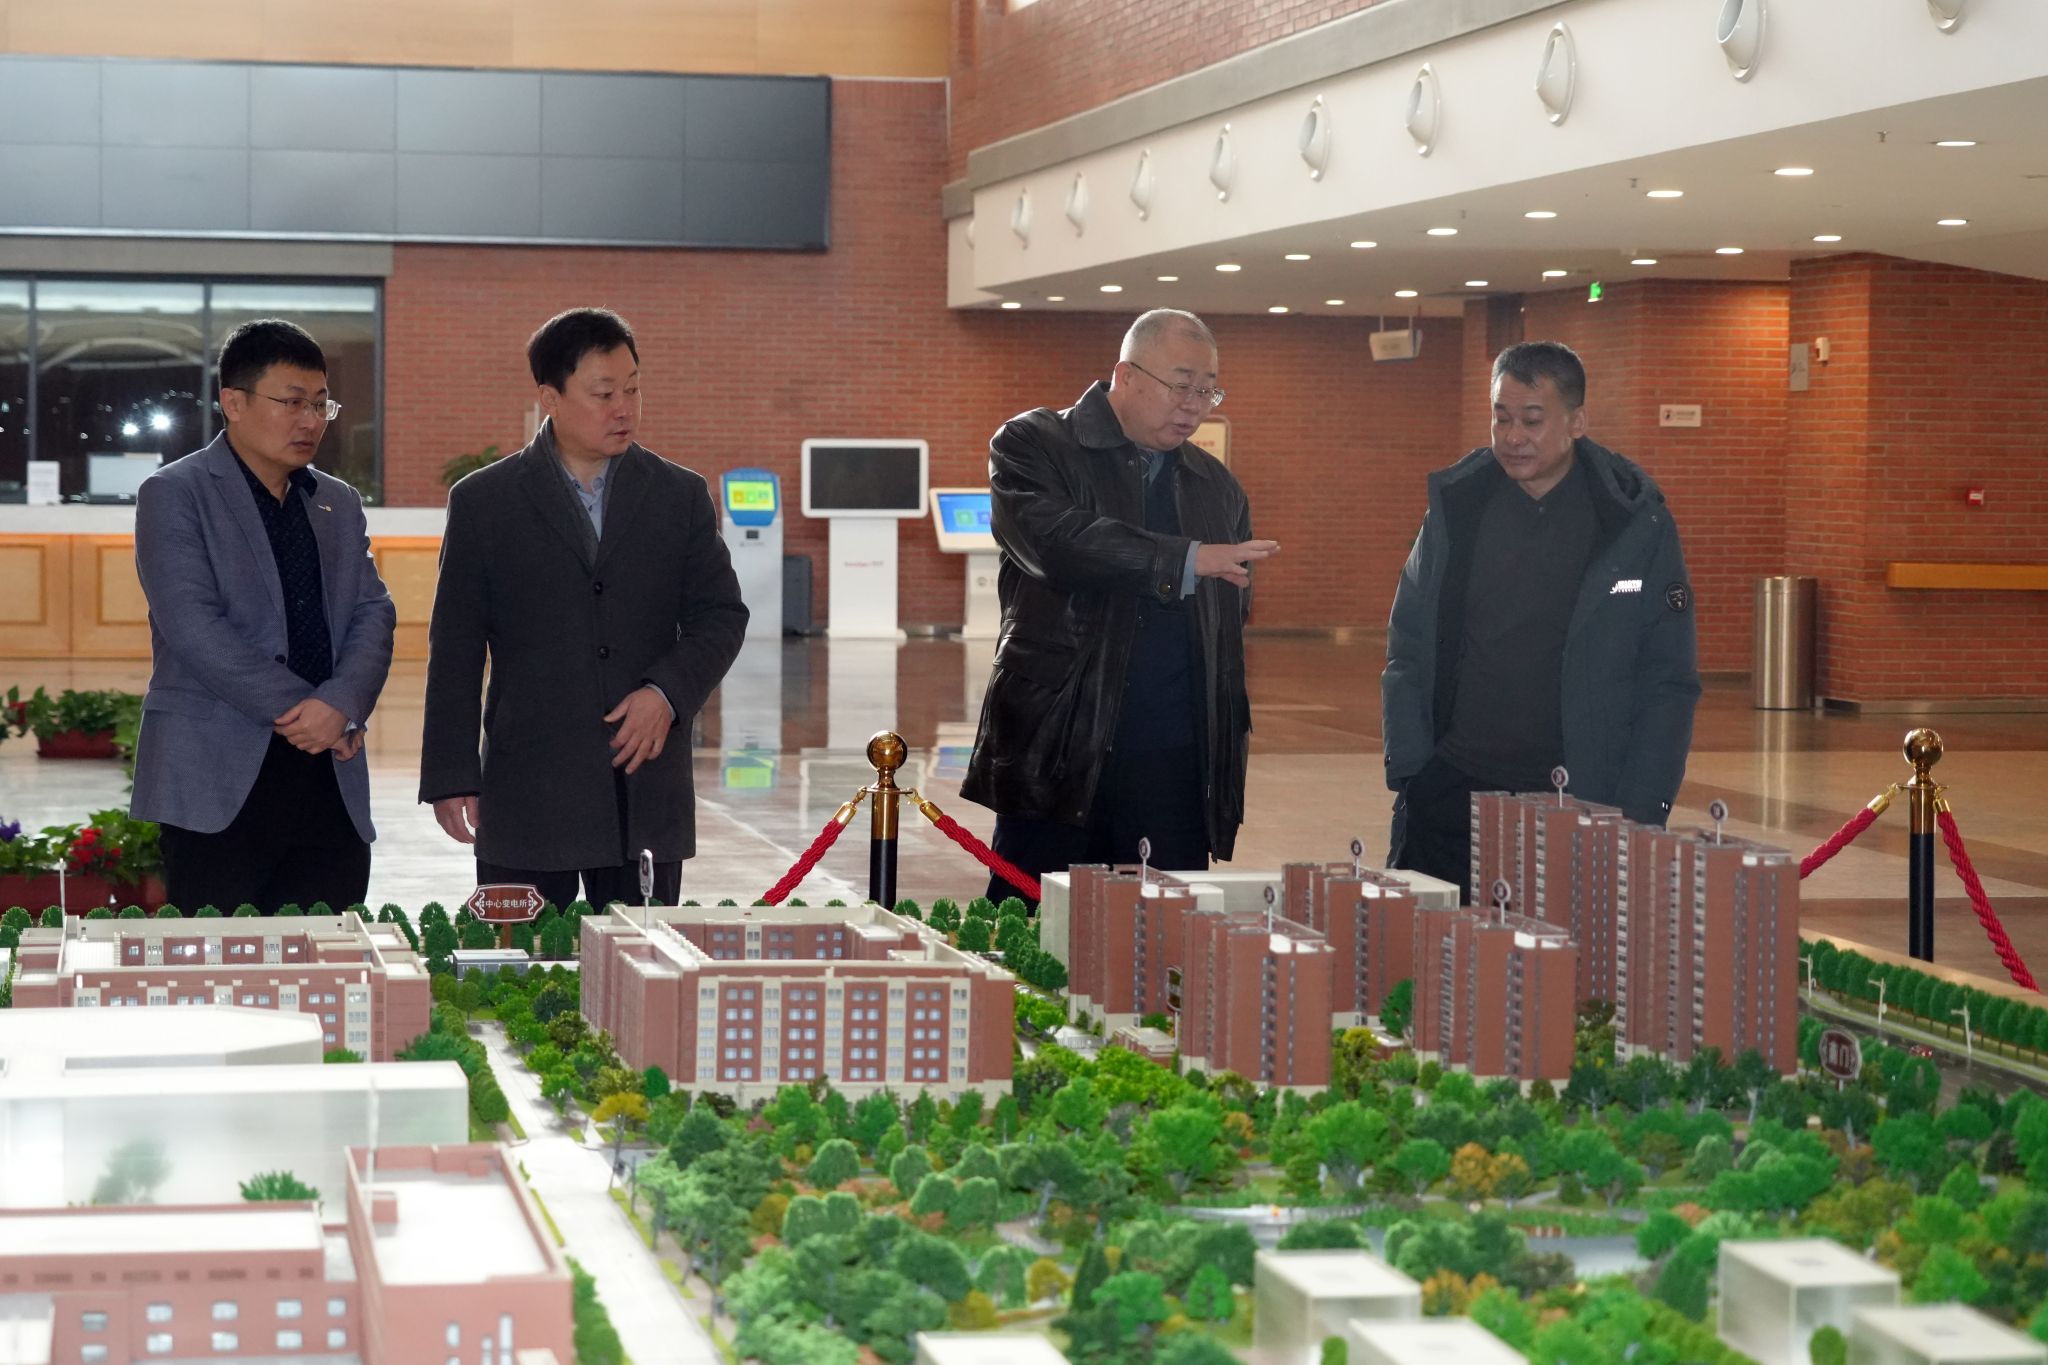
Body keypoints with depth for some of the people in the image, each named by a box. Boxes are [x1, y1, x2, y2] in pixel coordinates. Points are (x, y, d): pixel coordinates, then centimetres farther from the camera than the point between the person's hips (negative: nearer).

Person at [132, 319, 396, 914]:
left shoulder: (339, 503, 19)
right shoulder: (175, 495, 0)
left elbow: (373, 615, 9)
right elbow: (194, 628, -11)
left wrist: (342, 705, -11)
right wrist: (299, 711, -13)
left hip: (332, 779, 5)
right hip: (220, 782, -5)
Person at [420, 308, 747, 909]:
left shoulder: (682, 496, 9)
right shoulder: (484, 502, 4)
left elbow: (721, 616, 9)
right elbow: (455, 649, 4)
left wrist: (668, 692, -10)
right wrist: (452, 778, -1)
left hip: (648, 798, 2)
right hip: (526, 798, -2)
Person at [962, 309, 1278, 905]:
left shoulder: (1218, 487, 17)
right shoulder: (1033, 446, 0)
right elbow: (1056, 542, -20)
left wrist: (1231, 738, 14)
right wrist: (1189, 560, -25)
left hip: (1175, 766, 4)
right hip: (1059, 756, -4)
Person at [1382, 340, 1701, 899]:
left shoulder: (1636, 523, -1)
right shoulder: (1456, 506, 6)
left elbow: (1669, 685, 0)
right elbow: (1406, 652, 10)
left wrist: (1639, 813, -6)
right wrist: (1409, 769, 0)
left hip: (1578, 801, -2)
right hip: (1450, 790, 2)